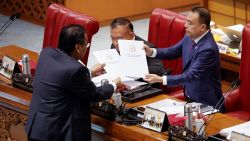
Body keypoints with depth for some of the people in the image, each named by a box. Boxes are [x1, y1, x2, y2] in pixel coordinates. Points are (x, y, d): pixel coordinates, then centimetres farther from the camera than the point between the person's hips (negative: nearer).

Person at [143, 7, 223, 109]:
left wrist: (160, 79, -30)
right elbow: (173, 51, 12)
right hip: (190, 97, 8)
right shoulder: (190, 37, -1)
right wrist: (152, 52, -5)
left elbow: (190, 76, -28)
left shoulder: (208, 49, -27)